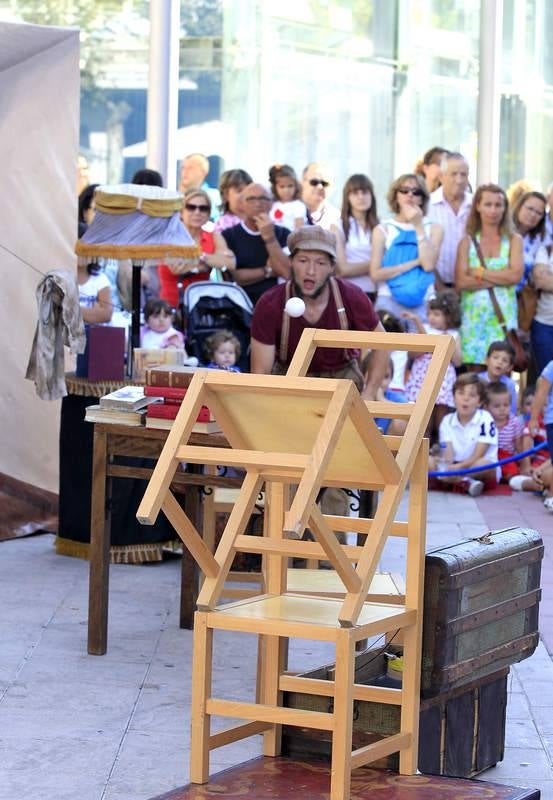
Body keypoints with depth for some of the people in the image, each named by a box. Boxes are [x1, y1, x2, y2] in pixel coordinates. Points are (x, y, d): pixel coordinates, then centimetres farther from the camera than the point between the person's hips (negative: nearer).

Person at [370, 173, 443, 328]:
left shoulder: (433, 229, 9)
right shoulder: (383, 229, 7)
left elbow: (429, 264, -9)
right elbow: (376, 274, -4)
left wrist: (418, 226, -4)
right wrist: (414, 263, -9)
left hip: (423, 303, 0)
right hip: (389, 301, 0)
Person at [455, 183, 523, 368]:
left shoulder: (514, 240, 7)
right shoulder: (467, 242, 7)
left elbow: (516, 275, -7)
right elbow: (461, 282, -5)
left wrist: (479, 272, -4)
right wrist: (500, 278, -7)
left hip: (504, 314, 0)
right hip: (474, 314, 0)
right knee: (474, 370, -3)